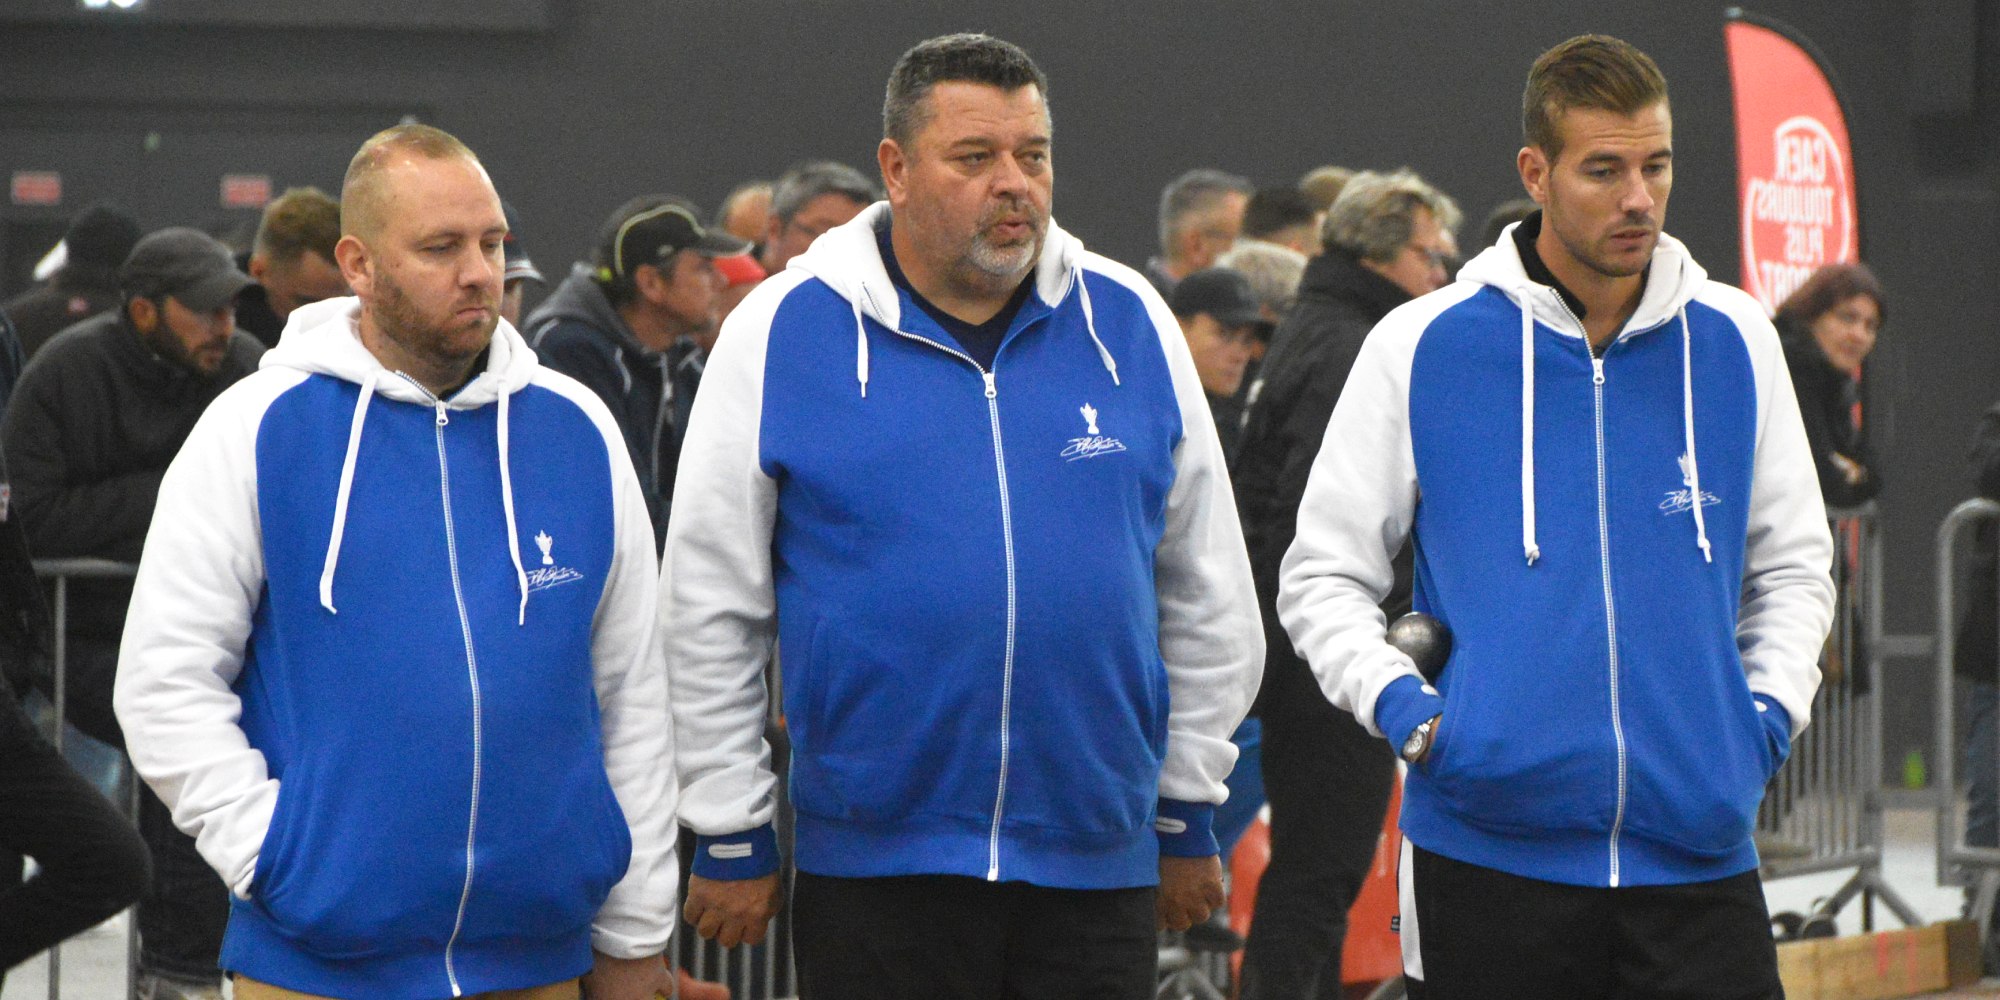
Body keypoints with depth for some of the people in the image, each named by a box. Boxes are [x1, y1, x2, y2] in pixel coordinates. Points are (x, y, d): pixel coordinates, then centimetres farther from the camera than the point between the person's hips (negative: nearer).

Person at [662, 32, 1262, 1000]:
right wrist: (731, 834, 2)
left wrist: (1187, 812, 14)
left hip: (1100, 870, 2)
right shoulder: (785, 332, -1)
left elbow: (1207, 590, 14)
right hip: (874, 873, -2)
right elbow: (709, 608, 2)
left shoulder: (1128, 322, 6)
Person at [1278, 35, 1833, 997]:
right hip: (1489, 847, -2)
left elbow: (1794, 564, 19)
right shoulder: (1421, 347, 1)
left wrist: (1769, 709, 3)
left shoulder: (1733, 340, 8)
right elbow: (1322, 576, 6)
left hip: (1697, 855, 2)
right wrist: (1407, 711, -10)